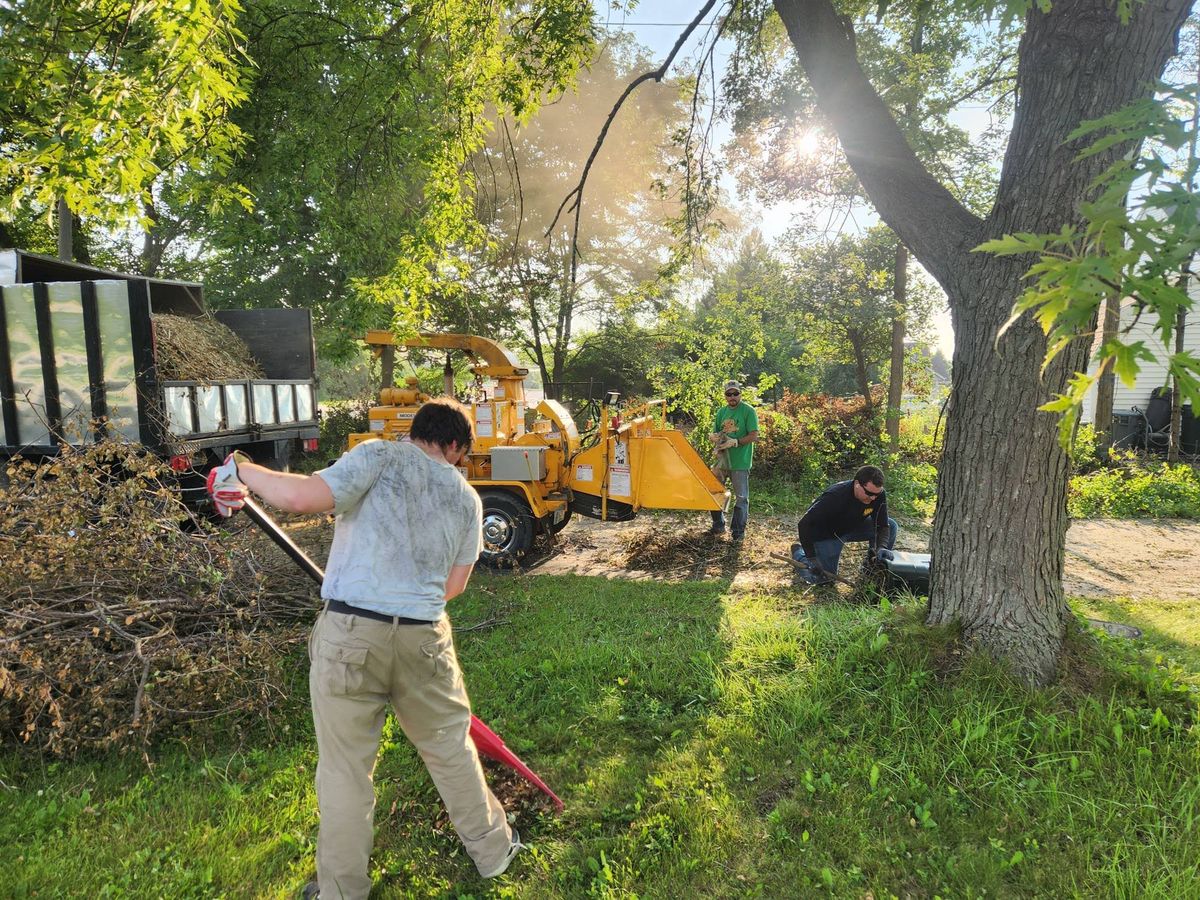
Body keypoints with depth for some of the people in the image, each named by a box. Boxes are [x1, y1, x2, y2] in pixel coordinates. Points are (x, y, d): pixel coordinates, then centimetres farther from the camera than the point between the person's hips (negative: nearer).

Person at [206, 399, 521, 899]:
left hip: (349, 634, -3)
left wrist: (243, 470, 0)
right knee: (451, 750, 22)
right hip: (424, 638, 3)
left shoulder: (379, 456, -3)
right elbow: (454, 586, 12)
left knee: (345, 769, 14)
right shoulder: (467, 497, 9)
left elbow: (302, 497, -16)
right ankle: (493, 851, 40)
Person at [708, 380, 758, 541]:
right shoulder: (722, 411, 10)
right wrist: (715, 437, -8)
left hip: (740, 461, -6)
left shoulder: (749, 411, -7)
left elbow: (753, 435, -13)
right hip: (722, 459, 6)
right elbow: (714, 434, 15)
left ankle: (738, 531, 11)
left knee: (741, 497, 1)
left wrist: (736, 442, -23)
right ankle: (718, 526, 28)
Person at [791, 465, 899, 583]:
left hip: (853, 526, 6)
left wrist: (882, 547, -34)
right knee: (823, 578, -5)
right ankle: (799, 552, 20)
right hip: (826, 533, -5)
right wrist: (812, 558, -37)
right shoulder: (834, 497, -38)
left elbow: (882, 524, -13)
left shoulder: (879, 494, -22)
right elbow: (805, 525, -36)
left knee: (891, 526, -10)